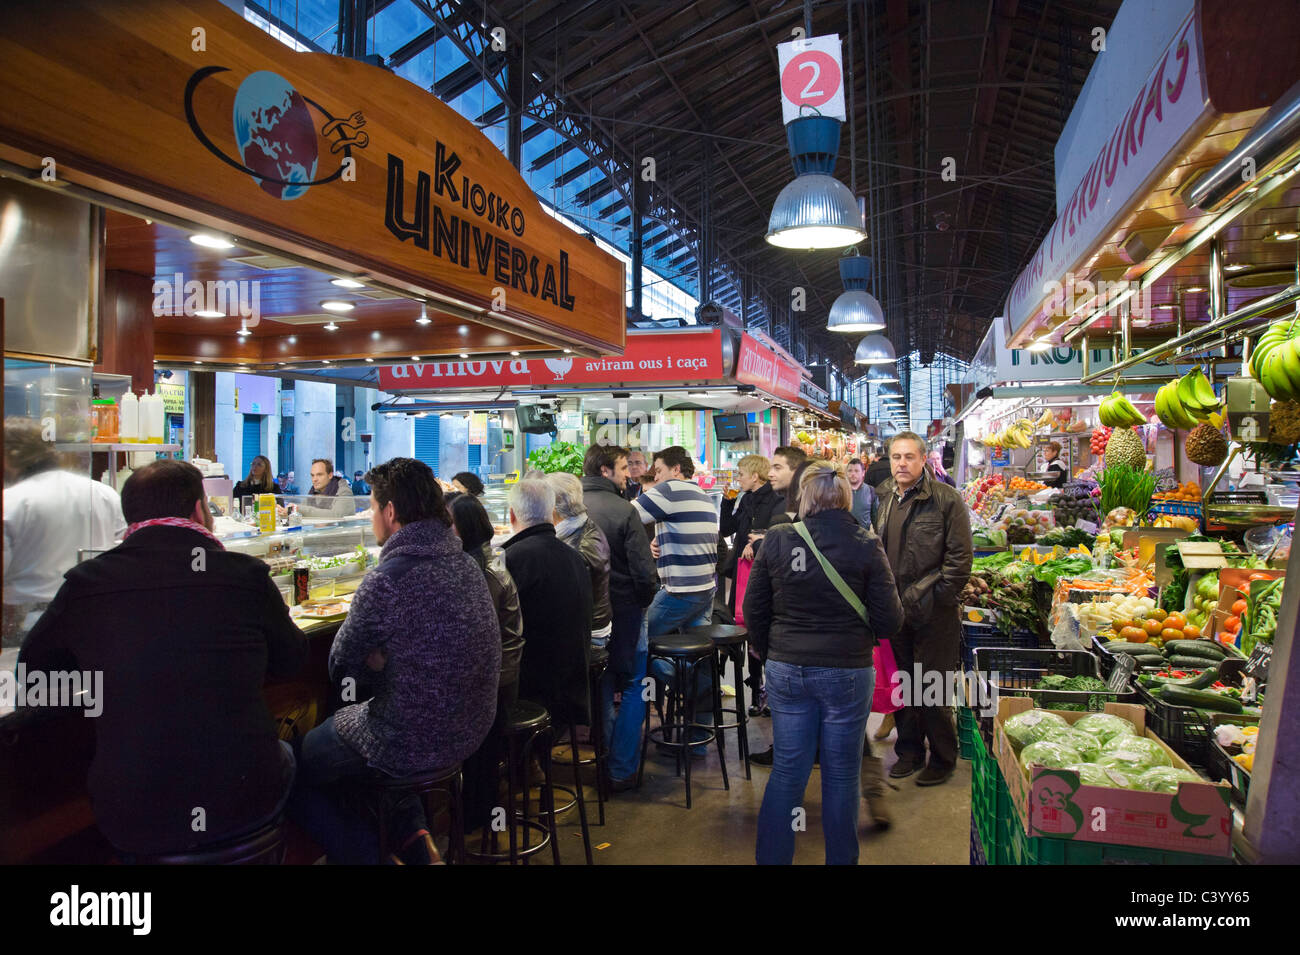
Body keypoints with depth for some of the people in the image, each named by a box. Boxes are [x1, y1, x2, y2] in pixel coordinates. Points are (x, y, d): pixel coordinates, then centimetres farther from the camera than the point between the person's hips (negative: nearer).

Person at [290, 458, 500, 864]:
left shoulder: (387, 579, -25)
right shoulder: (464, 562, 0)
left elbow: (341, 665, -11)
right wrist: (381, 662, -1)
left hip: (413, 745, -8)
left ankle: (364, 854, 19)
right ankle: (414, 835, 25)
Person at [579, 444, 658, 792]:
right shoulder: (623, 510, -18)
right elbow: (644, 570, -19)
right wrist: (644, 600, 0)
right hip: (623, 610, -5)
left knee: (601, 688, 20)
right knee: (633, 688, 10)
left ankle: (604, 763, 29)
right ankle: (621, 771, 11)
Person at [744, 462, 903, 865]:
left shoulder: (776, 540, -5)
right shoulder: (866, 545, -10)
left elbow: (753, 611, 2)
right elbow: (889, 620, -9)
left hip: (787, 670, 2)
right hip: (847, 672, -2)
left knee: (786, 772, 13)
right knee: (841, 777, 13)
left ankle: (771, 857, 21)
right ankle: (840, 859, 27)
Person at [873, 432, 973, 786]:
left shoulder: (946, 499, -9)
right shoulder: (882, 499, 9)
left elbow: (959, 557, -10)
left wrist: (935, 597, -13)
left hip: (934, 613, -5)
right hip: (894, 609, 6)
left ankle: (942, 759, 20)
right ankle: (909, 752, 30)